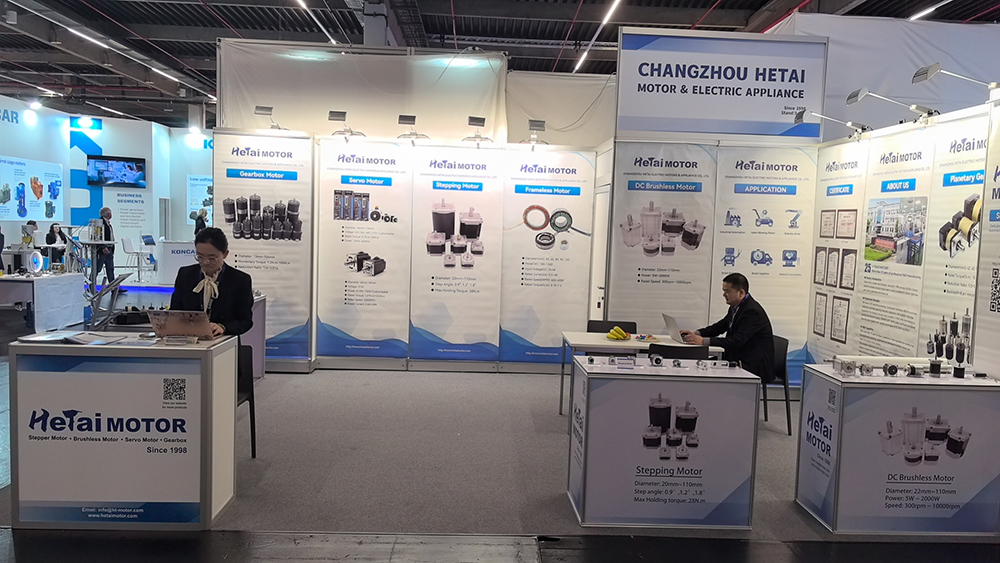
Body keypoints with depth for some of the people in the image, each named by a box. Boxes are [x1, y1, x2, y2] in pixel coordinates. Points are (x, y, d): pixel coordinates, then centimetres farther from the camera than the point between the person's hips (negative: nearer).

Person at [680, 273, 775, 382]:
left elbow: (737, 341, -28)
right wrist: (696, 334, 0)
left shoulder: (753, 311, -20)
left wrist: (704, 341, -33)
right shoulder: (735, 307, 9)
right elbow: (720, 327, 18)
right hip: (739, 361, 9)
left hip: (755, 367, -9)